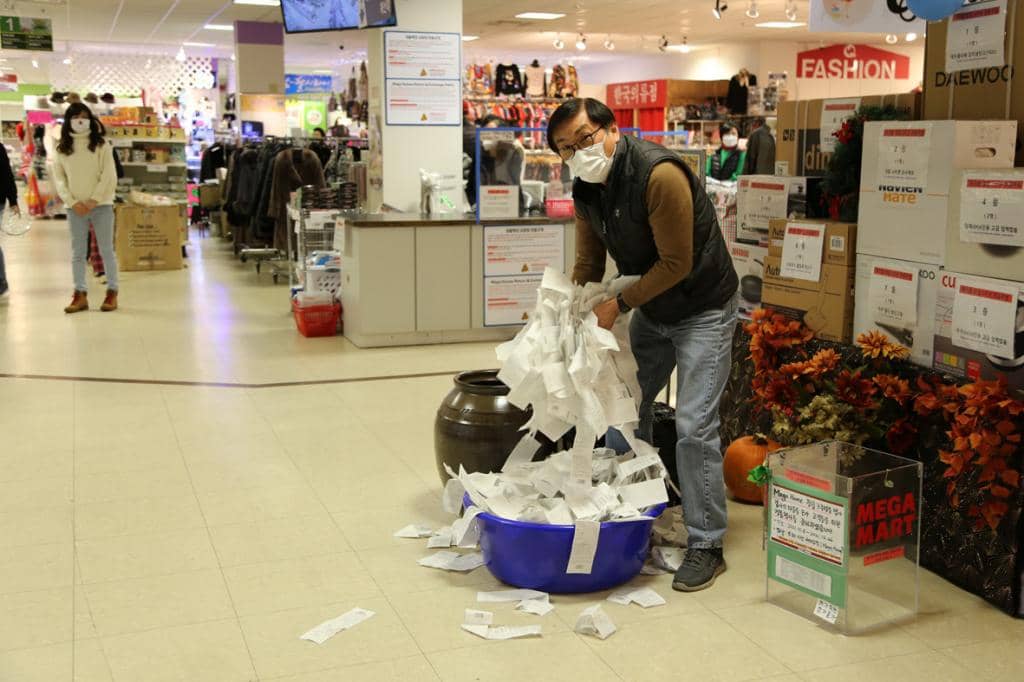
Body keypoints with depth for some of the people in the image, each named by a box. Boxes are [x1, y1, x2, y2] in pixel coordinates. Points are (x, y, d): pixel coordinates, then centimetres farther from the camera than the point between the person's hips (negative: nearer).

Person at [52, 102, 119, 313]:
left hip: (101, 205, -2)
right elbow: (59, 179, 5)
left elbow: (109, 176, -5)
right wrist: (72, 202, -8)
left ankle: (112, 292, 8)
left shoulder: (101, 145, 1)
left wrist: (94, 200, -12)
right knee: (77, 253, 4)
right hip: (75, 208, 2)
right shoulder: (61, 149, 8)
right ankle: (80, 295, 7)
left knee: (106, 250, 2)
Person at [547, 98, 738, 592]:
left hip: (702, 309, -8)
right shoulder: (586, 189, -4)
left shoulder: (659, 175, -29)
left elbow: (677, 264, -26)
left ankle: (706, 546, 1)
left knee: (694, 426, -11)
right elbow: (588, 264, 4)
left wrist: (619, 305, -21)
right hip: (649, 310, 8)